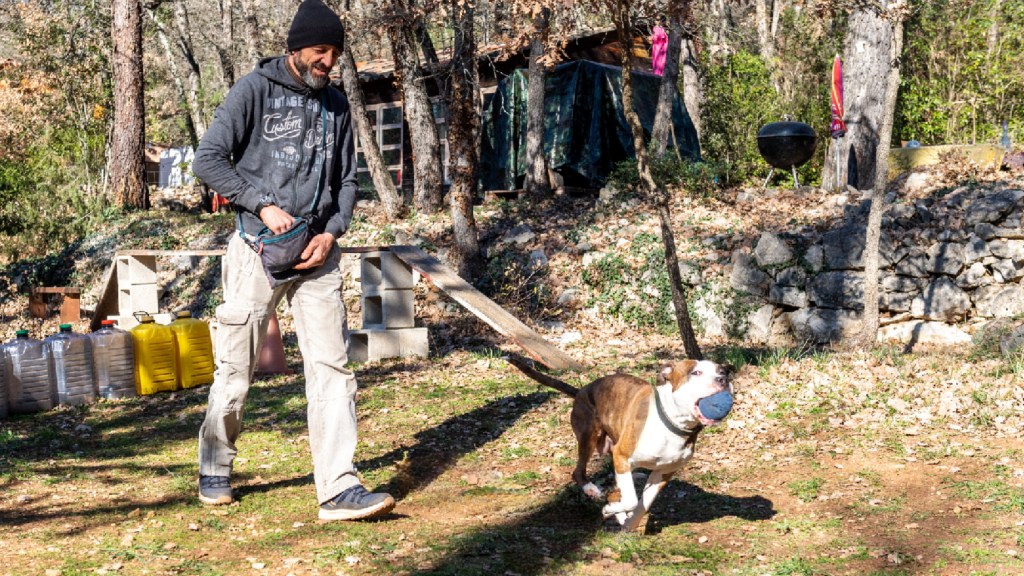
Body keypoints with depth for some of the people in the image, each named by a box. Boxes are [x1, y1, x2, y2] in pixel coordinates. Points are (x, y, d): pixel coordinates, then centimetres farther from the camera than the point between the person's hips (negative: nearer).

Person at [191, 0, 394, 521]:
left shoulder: (335, 104, 11)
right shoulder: (255, 90, -4)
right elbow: (208, 161, -9)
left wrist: (332, 232, -2)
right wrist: (264, 205, -16)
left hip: (318, 252, 4)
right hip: (259, 246, -4)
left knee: (332, 367, -5)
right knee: (235, 370, 6)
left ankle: (339, 489, -5)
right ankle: (215, 471, 27)